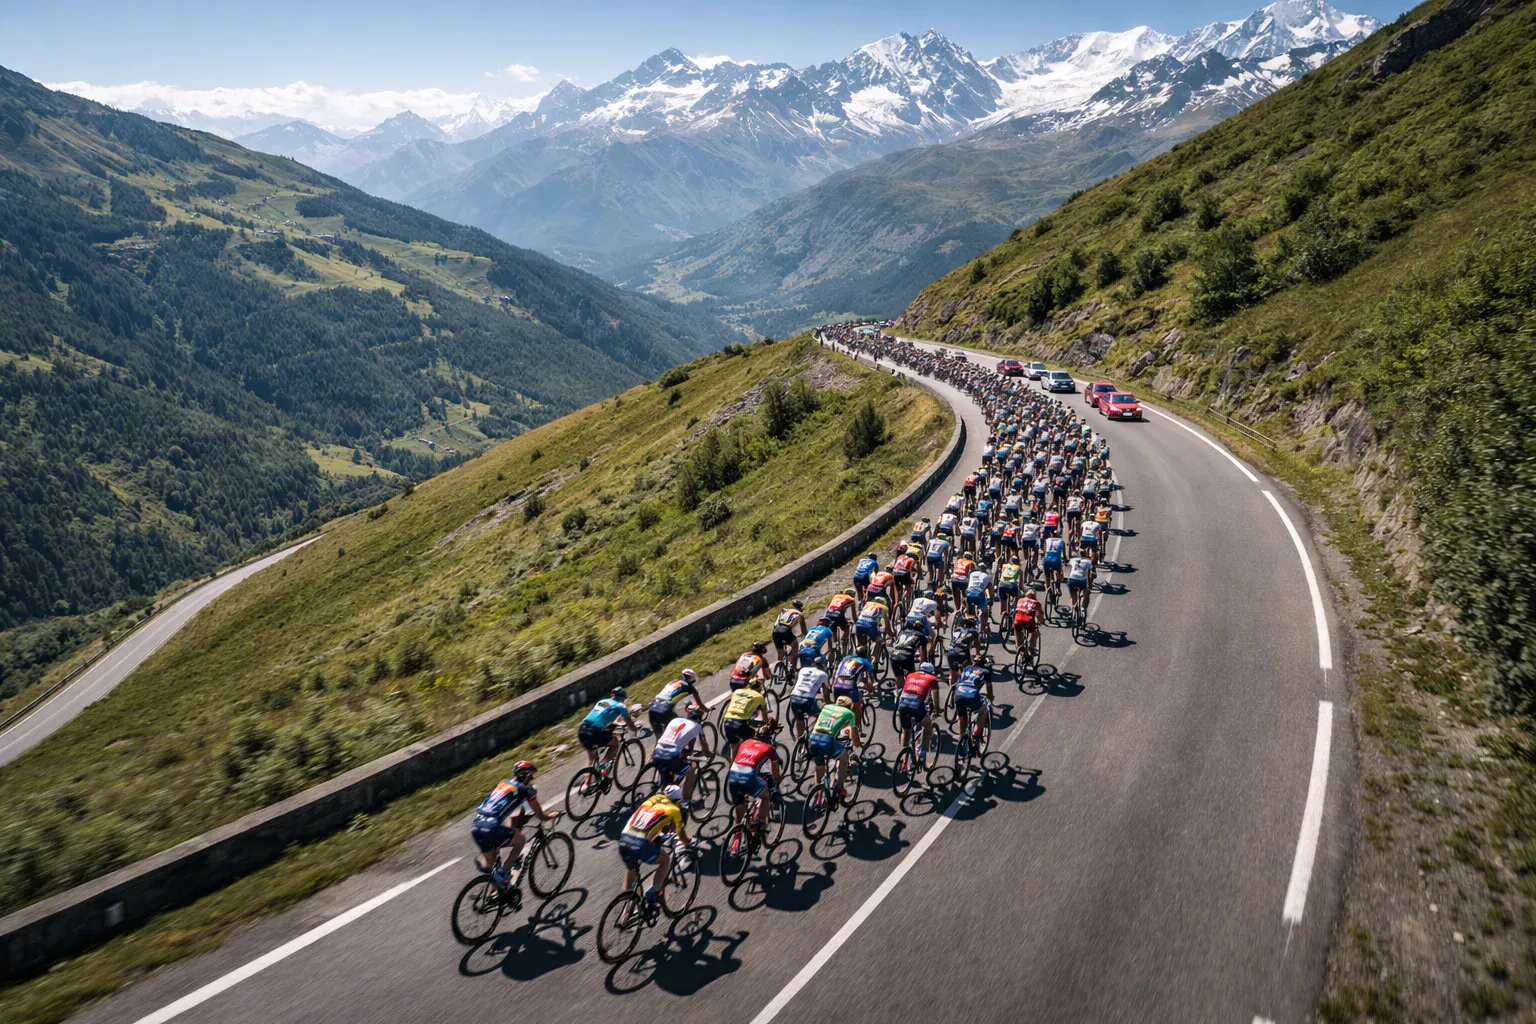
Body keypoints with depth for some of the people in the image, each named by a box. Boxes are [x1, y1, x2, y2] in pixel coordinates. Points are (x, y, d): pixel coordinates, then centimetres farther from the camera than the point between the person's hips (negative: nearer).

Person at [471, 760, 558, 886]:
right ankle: (503, 875, 13)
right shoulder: (526, 789, 5)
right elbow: (540, 815, 14)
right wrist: (552, 815, 34)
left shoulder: (502, 783, 23)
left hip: (475, 828, 6)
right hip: (492, 830, -6)